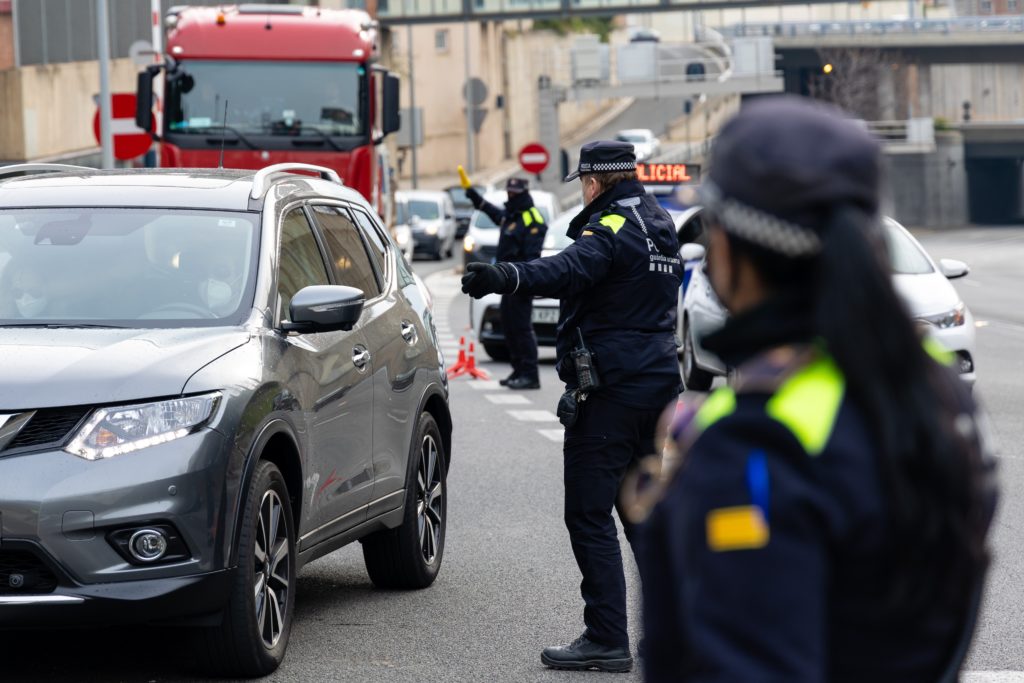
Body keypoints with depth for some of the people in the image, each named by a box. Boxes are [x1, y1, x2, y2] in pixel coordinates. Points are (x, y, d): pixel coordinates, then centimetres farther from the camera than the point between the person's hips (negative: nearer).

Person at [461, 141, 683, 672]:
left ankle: (607, 639, -10)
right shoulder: (661, 229, 15)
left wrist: (505, 278, -50)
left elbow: (569, 270, -35)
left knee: (589, 516, -6)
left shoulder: (611, 228, -14)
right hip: (658, 383, 9)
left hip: (608, 389, -9)